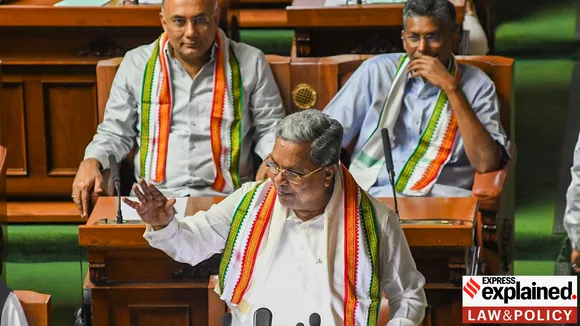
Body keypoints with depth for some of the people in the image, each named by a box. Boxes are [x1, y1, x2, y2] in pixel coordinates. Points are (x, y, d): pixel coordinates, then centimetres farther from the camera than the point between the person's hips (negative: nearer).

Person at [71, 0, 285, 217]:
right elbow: (116, 132, 16)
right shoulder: (136, 64, 8)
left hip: (224, 197, -1)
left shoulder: (250, 63, 6)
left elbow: (270, 127, 14)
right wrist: (92, 161, -5)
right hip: (152, 198, 1)